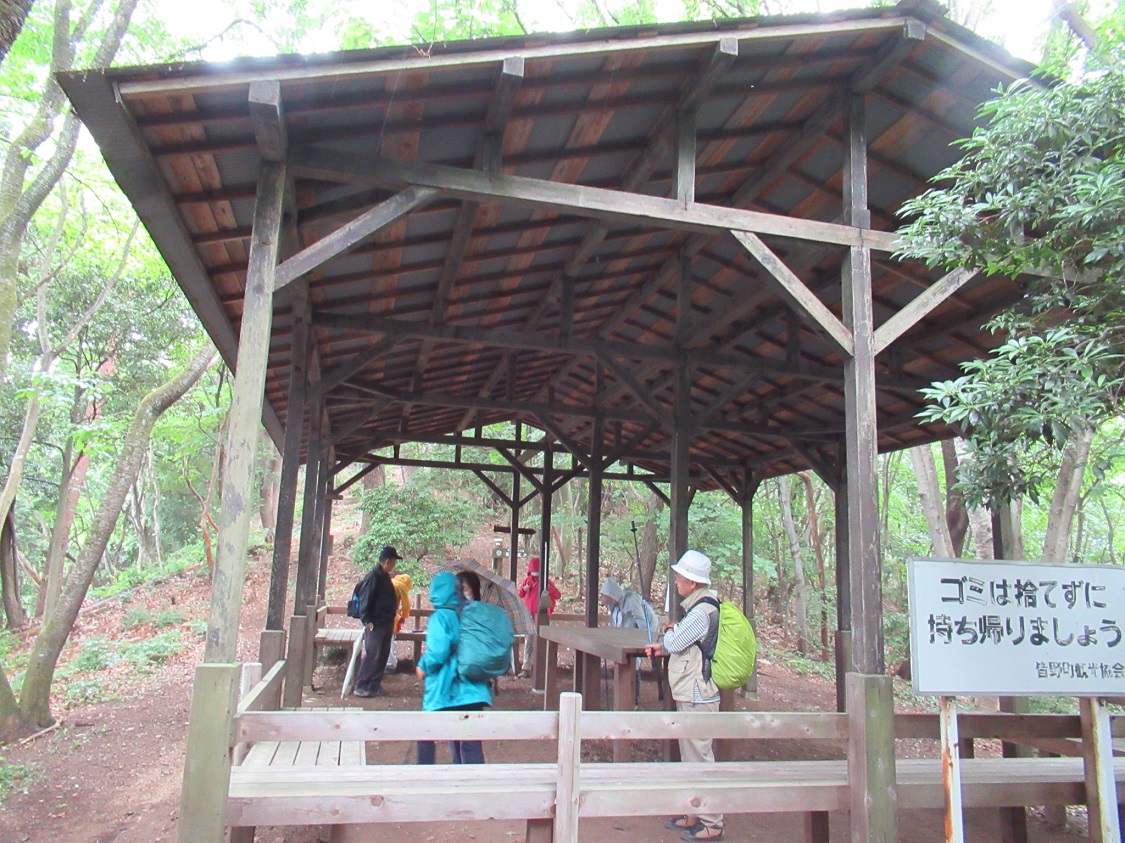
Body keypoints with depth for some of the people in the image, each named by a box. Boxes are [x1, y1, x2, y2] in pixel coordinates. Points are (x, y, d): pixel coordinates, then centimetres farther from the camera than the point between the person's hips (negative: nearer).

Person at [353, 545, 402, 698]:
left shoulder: (385, 576, 13)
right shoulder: (374, 575, -15)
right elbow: (366, 598, -18)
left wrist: (393, 611, 17)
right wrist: (367, 620, -19)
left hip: (387, 622, 9)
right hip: (376, 623, -9)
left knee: (382, 655, 11)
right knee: (372, 655, -6)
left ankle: (374, 686, 19)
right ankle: (361, 686, 3)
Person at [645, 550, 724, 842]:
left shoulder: (702, 611, -20)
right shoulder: (697, 606, 12)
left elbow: (674, 642, -16)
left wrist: (666, 638, 5)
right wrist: (664, 646, 4)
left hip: (697, 697, -10)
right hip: (691, 695, 10)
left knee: (700, 757, -2)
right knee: (691, 757, 18)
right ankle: (694, 814, 29)